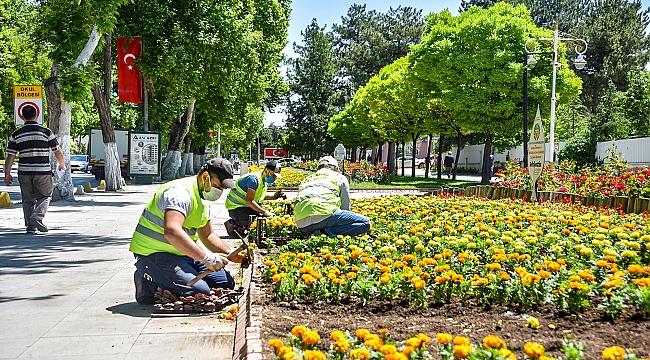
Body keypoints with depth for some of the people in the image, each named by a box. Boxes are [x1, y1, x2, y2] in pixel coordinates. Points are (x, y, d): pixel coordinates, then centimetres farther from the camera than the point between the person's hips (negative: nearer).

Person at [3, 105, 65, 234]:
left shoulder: (16, 134, 4)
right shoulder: (46, 132, -2)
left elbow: (10, 156, 2)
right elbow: (58, 152, 2)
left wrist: (7, 174, 8)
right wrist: (62, 165, 19)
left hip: (24, 172, 3)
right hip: (43, 171, -2)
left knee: (28, 199, 11)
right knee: (44, 196, 9)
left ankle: (30, 226, 9)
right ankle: (37, 217, -14)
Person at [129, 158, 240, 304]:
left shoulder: (203, 198, 12)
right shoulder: (181, 192, -21)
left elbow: (207, 235, 20)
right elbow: (171, 231, -37)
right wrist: (206, 257, -40)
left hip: (182, 254, 10)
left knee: (227, 282, 7)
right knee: (201, 292, -27)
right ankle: (149, 285, -5)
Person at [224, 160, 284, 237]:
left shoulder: (265, 180, 6)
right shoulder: (254, 179, -24)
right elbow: (249, 201, -30)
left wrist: (272, 197, 6)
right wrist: (265, 212, -31)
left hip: (245, 206, 10)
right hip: (235, 207, -10)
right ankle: (232, 224, -5)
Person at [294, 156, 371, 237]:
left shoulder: (307, 179, 36)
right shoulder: (340, 178, 24)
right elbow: (345, 207, 21)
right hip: (324, 214, -6)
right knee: (365, 223, 4)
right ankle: (329, 232, -15)